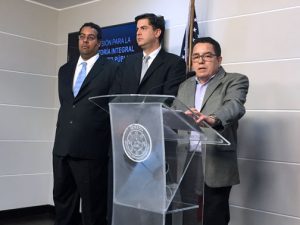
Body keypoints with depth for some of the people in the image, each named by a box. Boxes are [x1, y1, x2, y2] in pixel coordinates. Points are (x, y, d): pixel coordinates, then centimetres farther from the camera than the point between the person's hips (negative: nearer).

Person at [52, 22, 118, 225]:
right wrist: (61, 134, 15)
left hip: (91, 147, -6)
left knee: (92, 204, 5)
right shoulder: (65, 70, 17)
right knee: (62, 199, 15)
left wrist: (110, 145, -5)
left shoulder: (111, 69, -1)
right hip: (63, 146, 6)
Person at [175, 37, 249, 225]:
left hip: (215, 168, -4)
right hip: (185, 167, 5)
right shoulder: (185, 86, 17)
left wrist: (212, 119, -40)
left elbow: (235, 106, -20)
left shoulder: (235, 81, 0)